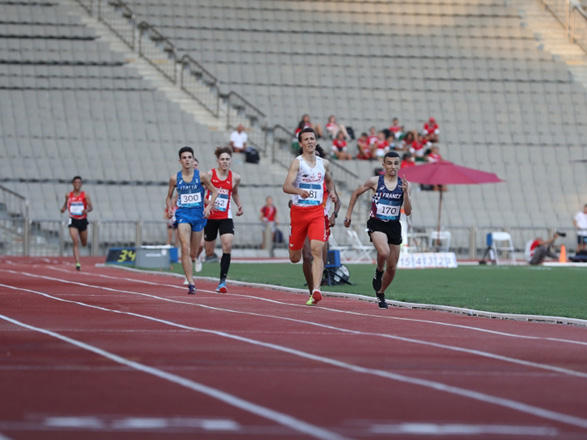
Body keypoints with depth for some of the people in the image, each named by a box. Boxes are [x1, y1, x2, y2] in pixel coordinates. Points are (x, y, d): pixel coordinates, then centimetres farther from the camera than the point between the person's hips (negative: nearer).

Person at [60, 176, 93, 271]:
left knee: (84, 244, 16)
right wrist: (63, 208, 0)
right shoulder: (69, 195, 2)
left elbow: (91, 207, -7)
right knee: (76, 242, -17)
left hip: (83, 221, 1)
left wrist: (86, 210, -29)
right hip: (73, 221, -1)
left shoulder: (85, 195, -4)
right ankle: (77, 263, -20)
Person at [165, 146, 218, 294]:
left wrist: (209, 207, -6)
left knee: (193, 252, 11)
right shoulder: (175, 178, 0)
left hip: (198, 215, 1)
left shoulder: (201, 176, -2)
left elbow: (214, 192, 7)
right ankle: (191, 283, -21)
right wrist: (169, 209, -4)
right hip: (182, 215, -1)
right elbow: (169, 197, 14)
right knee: (185, 249, -18)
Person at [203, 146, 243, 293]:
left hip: (226, 217, 1)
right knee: (209, 252, 7)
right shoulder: (210, 174, -6)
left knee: (228, 246, -20)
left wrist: (239, 205, 5)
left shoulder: (235, 178, 2)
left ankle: (222, 281, -16)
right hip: (210, 216, -1)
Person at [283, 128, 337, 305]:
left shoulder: (324, 163, 10)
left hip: (317, 212, 2)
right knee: (294, 258, 8)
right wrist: (299, 191, -38)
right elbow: (286, 186, -18)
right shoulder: (297, 163, -5)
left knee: (317, 250, -18)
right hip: (298, 211, -2)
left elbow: (328, 180, 31)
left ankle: (316, 291, -26)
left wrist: (331, 191, 10)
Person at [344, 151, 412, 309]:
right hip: (377, 224, -3)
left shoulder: (403, 185, 1)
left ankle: (380, 293, 34)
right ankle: (378, 272, -1)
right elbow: (356, 193, 12)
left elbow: (408, 212, -4)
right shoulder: (375, 181, -4)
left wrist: (405, 192, -18)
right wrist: (348, 214, 10)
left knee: (392, 268, 9)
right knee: (384, 252, -33)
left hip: (394, 226, 3)